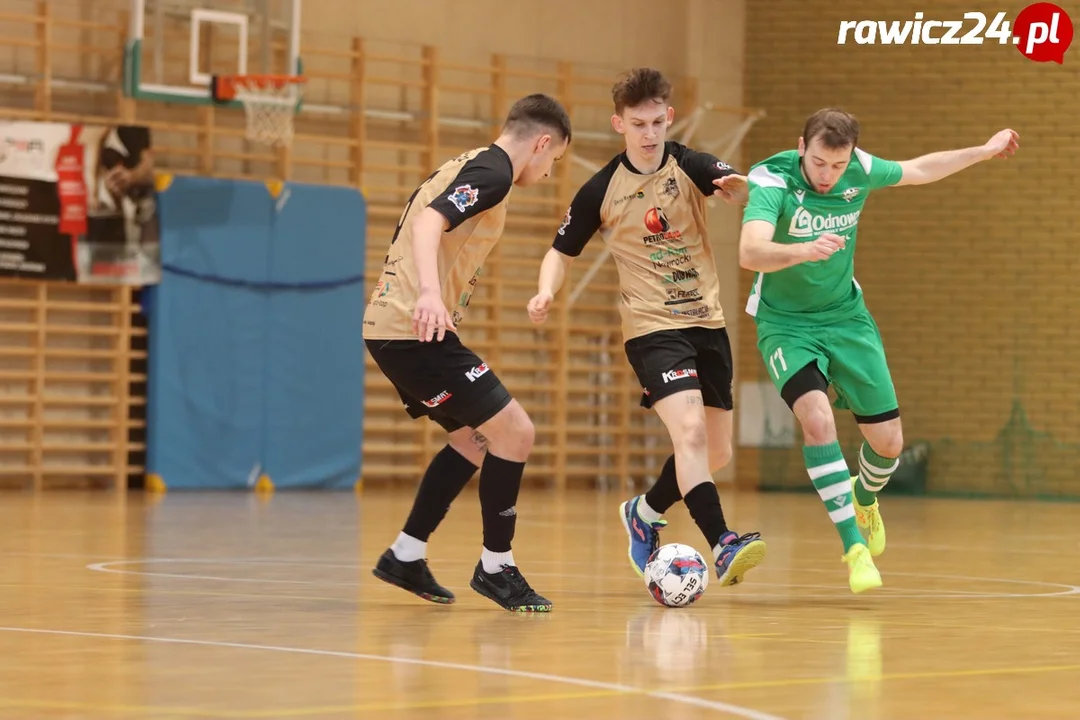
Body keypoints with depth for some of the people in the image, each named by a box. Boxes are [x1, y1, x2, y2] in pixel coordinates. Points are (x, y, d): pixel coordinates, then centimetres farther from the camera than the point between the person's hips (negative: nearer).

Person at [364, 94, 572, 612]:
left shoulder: (466, 166, 20)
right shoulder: (491, 173, -10)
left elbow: (423, 224, 27)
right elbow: (428, 223, -26)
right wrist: (429, 293, -39)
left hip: (390, 329, 11)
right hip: (414, 331, -11)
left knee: (475, 440, 19)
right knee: (514, 433, -8)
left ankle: (405, 556, 22)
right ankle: (496, 568, 1)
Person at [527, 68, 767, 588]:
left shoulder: (690, 167, -2)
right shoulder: (600, 192, -3)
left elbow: (744, 192, -21)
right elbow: (562, 252, 8)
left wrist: (740, 187, -45)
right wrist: (546, 292, -12)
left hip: (707, 323, 4)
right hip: (652, 328, -4)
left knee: (715, 455, 10)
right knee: (689, 430, -26)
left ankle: (645, 513, 34)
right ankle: (722, 545, -32)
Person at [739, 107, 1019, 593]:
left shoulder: (860, 170, -12)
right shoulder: (773, 181, -26)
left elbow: (918, 171, 11)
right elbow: (750, 252, -42)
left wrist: (985, 151, 19)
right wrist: (803, 250, -61)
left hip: (846, 316, 4)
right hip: (785, 322, -4)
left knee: (889, 441, 3)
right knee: (817, 419, -28)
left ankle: (864, 497, 40)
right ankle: (854, 545, -20)